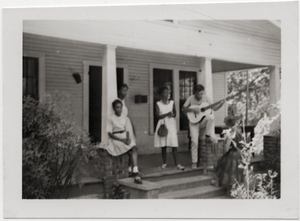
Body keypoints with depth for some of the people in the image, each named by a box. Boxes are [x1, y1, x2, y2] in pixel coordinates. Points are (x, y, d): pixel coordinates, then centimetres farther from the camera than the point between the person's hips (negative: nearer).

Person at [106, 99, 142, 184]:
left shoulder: (126, 118, 15)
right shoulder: (111, 119, 1)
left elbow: (128, 131, 9)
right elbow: (110, 134, -5)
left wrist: (128, 138, -15)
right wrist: (122, 140, -17)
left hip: (125, 138, 4)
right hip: (115, 139, -4)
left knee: (134, 147, -30)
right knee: (132, 149, -31)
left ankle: (135, 172, -37)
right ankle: (135, 173, -32)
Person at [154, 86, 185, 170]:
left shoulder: (172, 102, 5)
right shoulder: (158, 104, 0)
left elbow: (175, 113, 10)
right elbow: (157, 115, -8)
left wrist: (172, 115, -13)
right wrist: (167, 114, -18)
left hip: (171, 124, 1)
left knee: (174, 145, -5)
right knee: (163, 145, 5)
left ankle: (177, 164, -2)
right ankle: (164, 163, 19)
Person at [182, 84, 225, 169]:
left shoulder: (205, 97, 1)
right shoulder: (190, 98, -4)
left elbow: (214, 108, 3)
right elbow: (183, 109, -8)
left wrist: (221, 104, -14)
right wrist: (192, 109, -22)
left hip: (203, 121, 2)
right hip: (194, 122, -2)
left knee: (211, 117, -33)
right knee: (194, 141, -13)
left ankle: (208, 136, -15)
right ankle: (194, 162, 0)